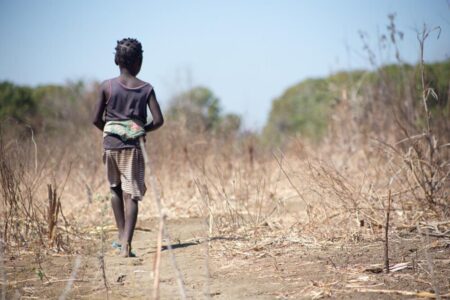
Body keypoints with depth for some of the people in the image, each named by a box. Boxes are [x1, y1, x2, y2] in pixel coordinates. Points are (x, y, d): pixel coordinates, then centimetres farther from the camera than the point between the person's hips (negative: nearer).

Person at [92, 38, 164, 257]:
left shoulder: (107, 86, -3)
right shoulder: (146, 89, -2)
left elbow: (96, 119, -2)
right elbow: (158, 120, -7)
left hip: (111, 144, 1)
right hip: (133, 146, -1)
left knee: (115, 189, 22)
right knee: (131, 195, -2)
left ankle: (122, 235, 24)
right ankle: (126, 244, -12)